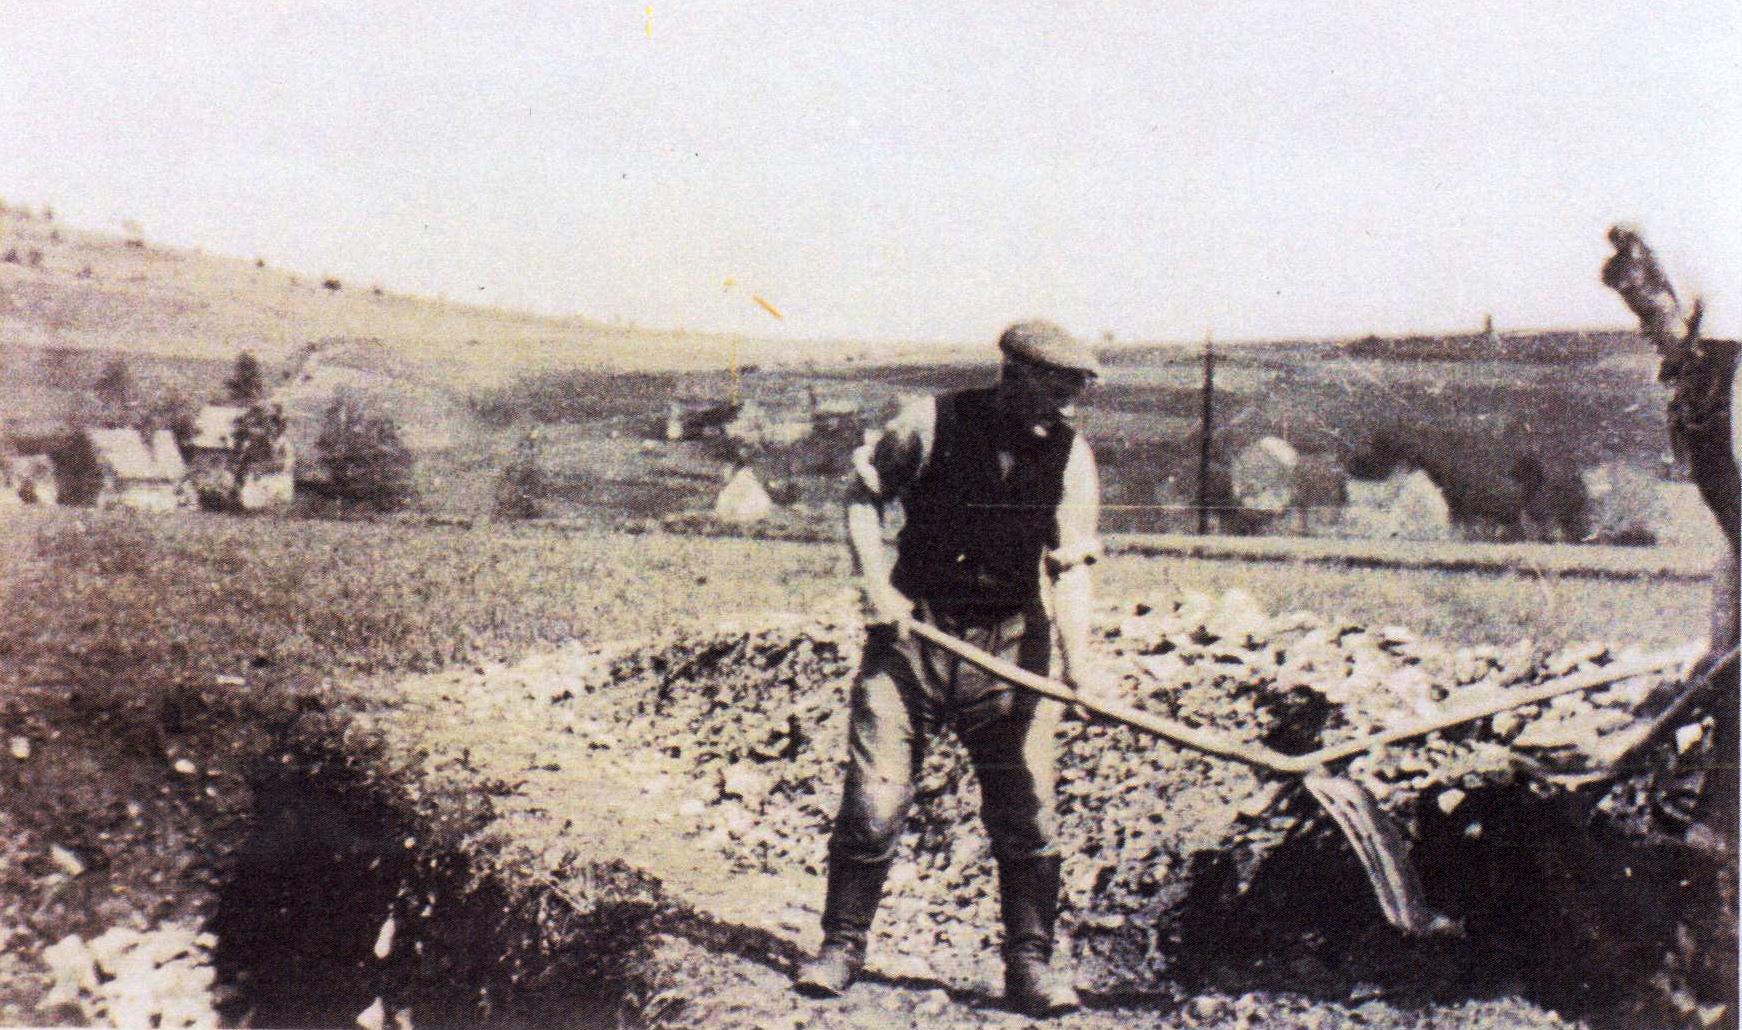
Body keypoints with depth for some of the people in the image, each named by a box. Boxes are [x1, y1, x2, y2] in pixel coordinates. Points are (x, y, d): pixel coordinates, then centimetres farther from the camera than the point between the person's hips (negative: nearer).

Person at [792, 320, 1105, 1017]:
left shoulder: (1071, 457, -2)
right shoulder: (931, 423, -8)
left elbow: (1071, 565, -7)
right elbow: (863, 493, 5)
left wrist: (1077, 657, -21)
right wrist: (877, 585, -7)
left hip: (1012, 644, 2)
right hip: (912, 628, -1)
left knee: (1025, 808, 0)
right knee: (873, 797, 0)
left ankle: (1030, 964, 14)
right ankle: (841, 946, 16)